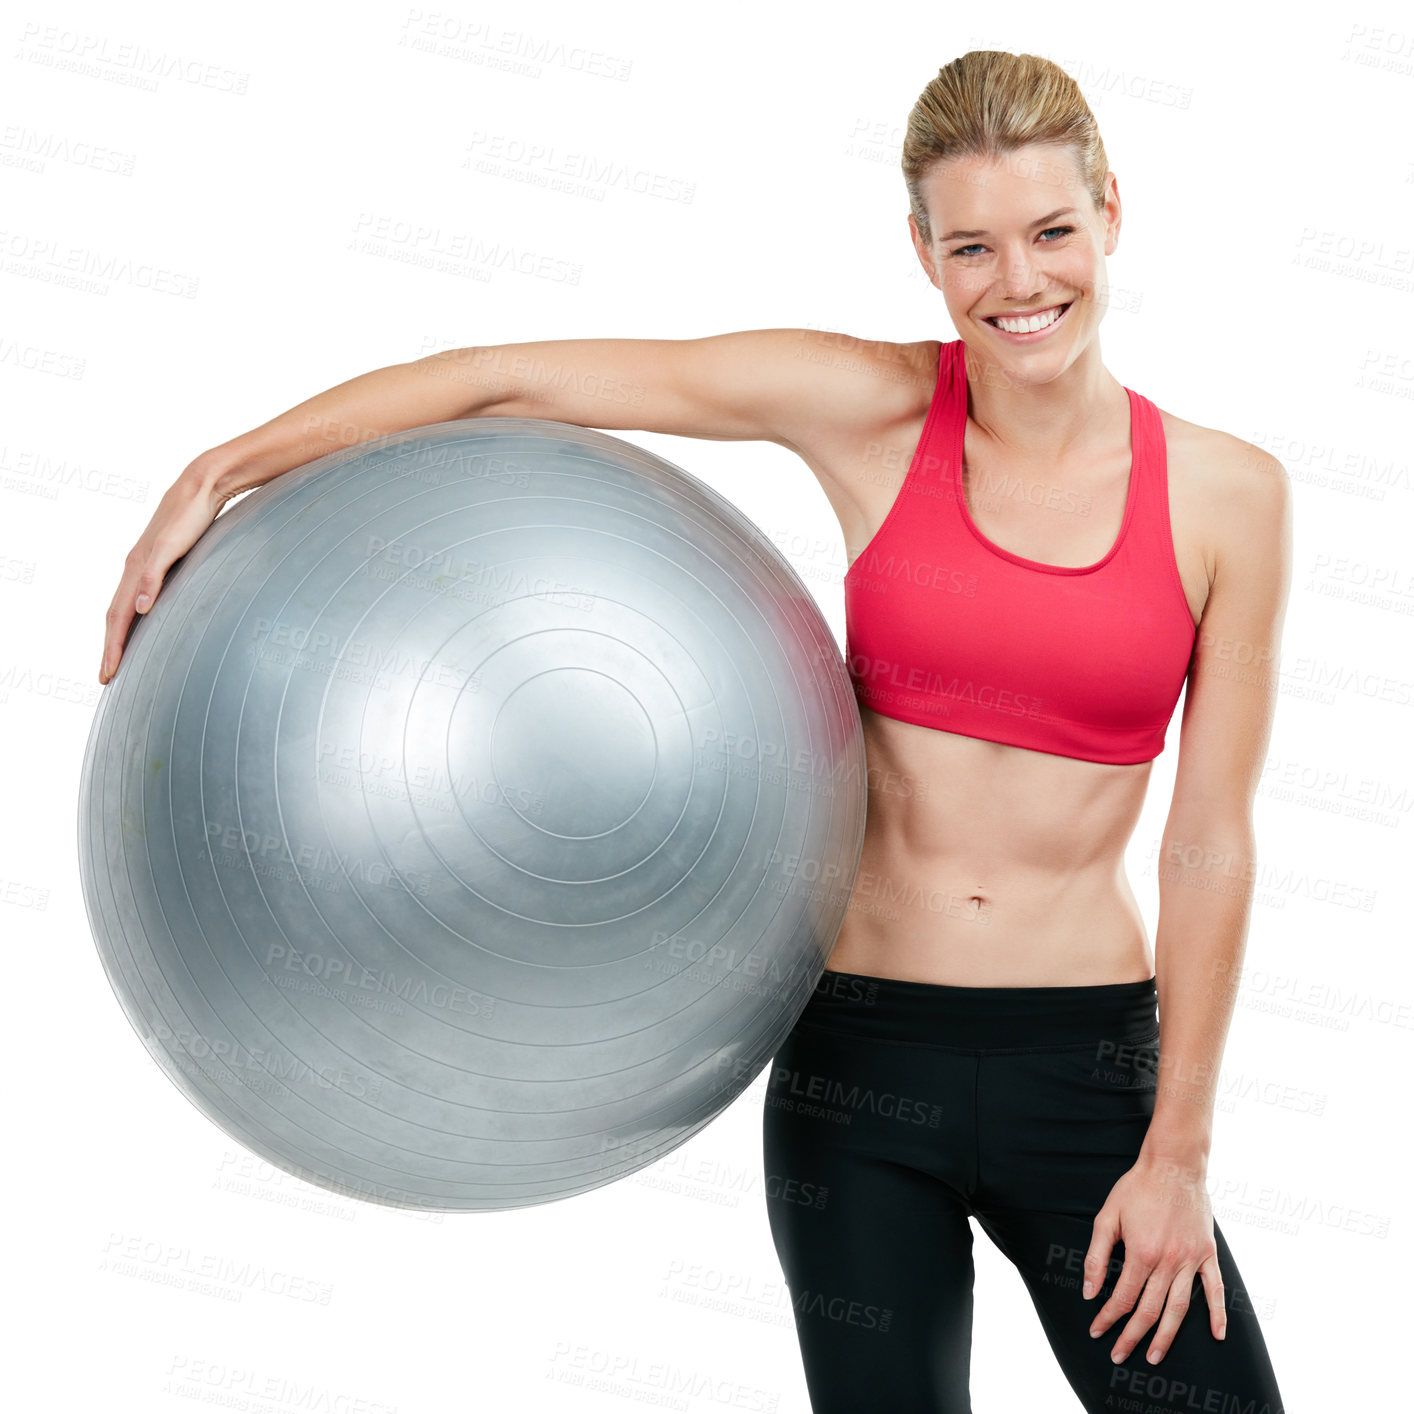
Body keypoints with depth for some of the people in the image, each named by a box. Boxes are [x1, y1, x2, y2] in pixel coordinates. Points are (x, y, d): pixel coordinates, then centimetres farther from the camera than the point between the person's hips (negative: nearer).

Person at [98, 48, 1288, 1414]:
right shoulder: (871, 411, -5)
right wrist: (219, 469, -7)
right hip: (858, 1059, 0)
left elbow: (1210, 843, -1)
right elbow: (507, 378, -4)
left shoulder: (1226, 493, -2)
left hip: (1090, 1071, 1)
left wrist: (1178, 1149, -2)